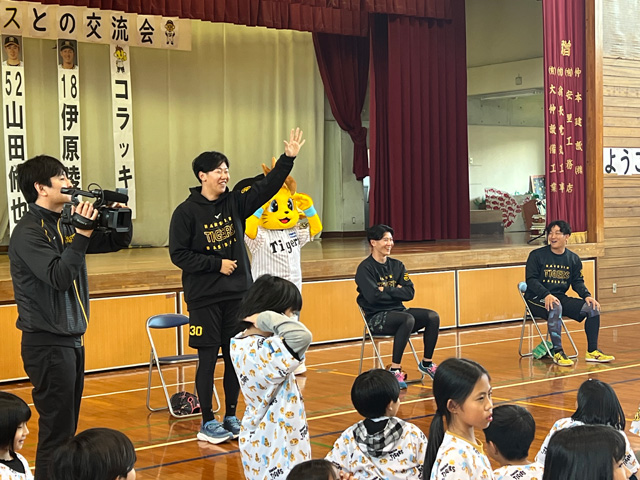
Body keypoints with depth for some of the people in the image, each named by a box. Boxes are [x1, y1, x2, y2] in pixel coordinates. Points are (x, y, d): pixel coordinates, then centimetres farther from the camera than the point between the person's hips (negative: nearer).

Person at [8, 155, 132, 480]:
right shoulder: (28, 233, -14)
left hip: (71, 339, 8)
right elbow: (58, 277, -25)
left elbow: (117, 242, 14)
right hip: (47, 343, -8)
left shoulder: (64, 226, 9)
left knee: (68, 427, 15)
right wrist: (82, 235, -28)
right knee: (56, 429, -5)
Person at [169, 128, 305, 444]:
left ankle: (231, 417, 21)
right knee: (208, 359, 0)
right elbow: (178, 254, -10)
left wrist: (288, 158, -10)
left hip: (238, 295, 5)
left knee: (236, 358, 9)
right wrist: (217, 264, -12)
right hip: (204, 299, -5)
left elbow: (267, 187, 1)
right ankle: (207, 423, 10)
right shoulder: (186, 212, -7)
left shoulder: (235, 203, 7)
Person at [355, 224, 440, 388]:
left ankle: (427, 363, 3)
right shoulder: (365, 268, -7)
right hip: (376, 317, -7)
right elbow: (373, 296, -20)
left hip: (397, 311, 7)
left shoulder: (397, 265, 11)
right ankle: (395, 370, -28)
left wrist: (386, 290, -10)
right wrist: (396, 291, -8)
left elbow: (410, 293, 1)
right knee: (408, 319, -34)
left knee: (433, 317, -13)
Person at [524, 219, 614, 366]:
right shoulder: (537, 255, -5)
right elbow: (531, 280, -11)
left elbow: (578, 281, 11)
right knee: (555, 307, -39)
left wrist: (587, 295, -10)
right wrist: (546, 295, -28)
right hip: (537, 299, -5)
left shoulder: (573, 259, 10)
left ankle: (592, 351, -4)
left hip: (561, 298, 5)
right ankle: (558, 353, -33)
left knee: (593, 307, -12)